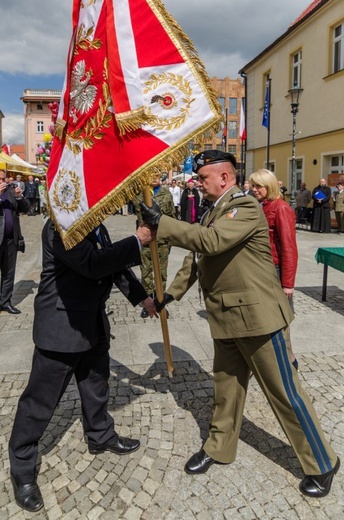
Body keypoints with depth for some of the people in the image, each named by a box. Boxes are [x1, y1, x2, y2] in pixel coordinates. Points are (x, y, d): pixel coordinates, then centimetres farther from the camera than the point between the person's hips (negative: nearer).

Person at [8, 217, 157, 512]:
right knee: (41, 399, 6)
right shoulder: (59, 226, -21)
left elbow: (114, 263, 13)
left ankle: (101, 436, 46)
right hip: (61, 325, -8)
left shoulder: (95, 225, 6)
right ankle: (22, 470, 26)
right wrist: (137, 242, -25)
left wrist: (142, 297, 13)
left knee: (96, 385, 23)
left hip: (93, 321, 9)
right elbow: (93, 264, -32)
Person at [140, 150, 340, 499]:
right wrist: (172, 292, 9)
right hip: (226, 317, 8)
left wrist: (161, 223, -28)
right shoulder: (213, 210, 12)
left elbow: (211, 240, -33)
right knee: (226, 385, 19)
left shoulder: (245, 206, -17)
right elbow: (196, 256, 16)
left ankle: (322, 464, 26)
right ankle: (218, 448, 39)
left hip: (256, 314, -8)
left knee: (283, 391, 5)